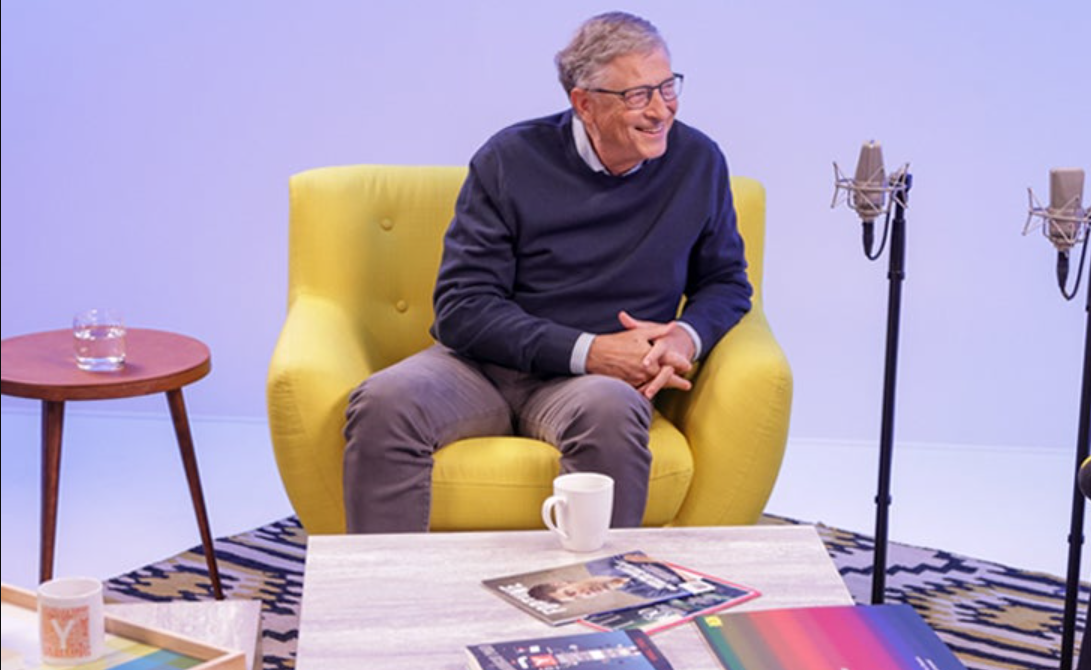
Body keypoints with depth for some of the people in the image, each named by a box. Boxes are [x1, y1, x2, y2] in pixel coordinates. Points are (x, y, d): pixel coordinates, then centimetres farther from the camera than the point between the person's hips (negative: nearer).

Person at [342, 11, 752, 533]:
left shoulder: (698, 162, 4)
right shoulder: (510, 159, -3)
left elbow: (725, 280, 17)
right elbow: (461, 307, -7)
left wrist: (688, 337, -8)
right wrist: (588, 350, -17)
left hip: (597, 379, 0)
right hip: (484, 366, 0)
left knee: (608, 410, -38)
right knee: (383, 403, -31)